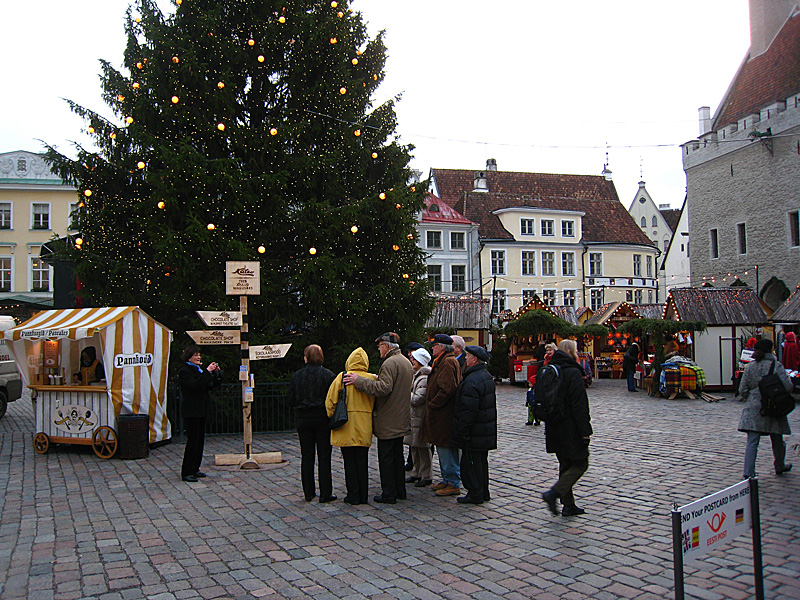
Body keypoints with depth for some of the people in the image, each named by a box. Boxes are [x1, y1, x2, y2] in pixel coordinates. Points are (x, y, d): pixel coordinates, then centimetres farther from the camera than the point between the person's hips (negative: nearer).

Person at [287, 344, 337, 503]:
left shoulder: (296, 376, -1)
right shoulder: (328, 375, -7)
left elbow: (291, 401, 1)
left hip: (303, 420, 2)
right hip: (322, 419, -2)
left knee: (306, 456, 10)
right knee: (324, 456, 4)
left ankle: (308, 492, 14)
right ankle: (325, 493, 5)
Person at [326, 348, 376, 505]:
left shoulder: (342, 377, -8)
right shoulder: (372, 379, -3)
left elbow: (330, 401, -6)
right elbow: (376, 403, 3)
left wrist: (334, 418, 8)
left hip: (346, 428, -2)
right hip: (364, 429, 2)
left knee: (349, 461, 6)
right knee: (362, 461, 11)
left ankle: (353, 495, 10)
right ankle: (363, 496, 16)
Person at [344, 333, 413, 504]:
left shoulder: (390, 363, -18)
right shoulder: (406, 362, 14)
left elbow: (384, 388, -28)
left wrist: (359, 381, -25)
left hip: (388, 421, -10)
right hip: (401, 419, 10)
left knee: (386, 457, -2)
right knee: (398, 456, 16)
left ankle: (388, 494, 3)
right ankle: (399, 490, 24)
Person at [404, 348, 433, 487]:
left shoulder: (425, 379, -17)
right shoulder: (416, 375, 16)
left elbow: (417, 399, -21)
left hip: (420, 418, -10)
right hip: (413, 417, 10)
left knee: (422, 447, -2)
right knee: (413, 446, 15)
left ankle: (426, 476, 7)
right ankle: (416, 473, 25)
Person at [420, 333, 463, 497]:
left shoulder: (448, 362, -16)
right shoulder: (442, 362, 18)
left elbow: (447, 389, -24)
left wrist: (432, 405, -17)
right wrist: (431, 405, 17)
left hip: (444, 416, -11)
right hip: (440, 415, 11)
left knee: (446, 450, -5)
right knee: (443, 449, 16)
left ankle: (453, 484, 2)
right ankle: (447, 480, 25)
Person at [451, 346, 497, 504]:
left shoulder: (471, 381, -22)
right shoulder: (487, 376, 11)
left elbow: (468, 410, -24)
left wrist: (462, 431, -17)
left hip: (474, 432, -10)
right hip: (487, 431, 10)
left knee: (470, 462, -1)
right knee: (481, 461, 17)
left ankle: (475, 495, 5)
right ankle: (483, 492, 25)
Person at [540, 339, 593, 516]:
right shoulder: (573, 373, -16)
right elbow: (579, 406, -19)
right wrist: (585, 432, -16)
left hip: (554, 428, 8)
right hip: (571, 429, -8)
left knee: (565, 465, 16)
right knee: (580, 464, 3)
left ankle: (568, 505, 19)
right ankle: (554, 493, -10)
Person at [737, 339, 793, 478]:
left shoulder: (750, 367, 1)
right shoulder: (776, 366, -7)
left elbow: (742, 390, 2)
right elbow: (788, 386, -14)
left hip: (753, 408, 1)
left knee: (752, 442, -2)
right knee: (777, 440, 19)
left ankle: (748, 472, -10)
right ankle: (780, 467, 39)